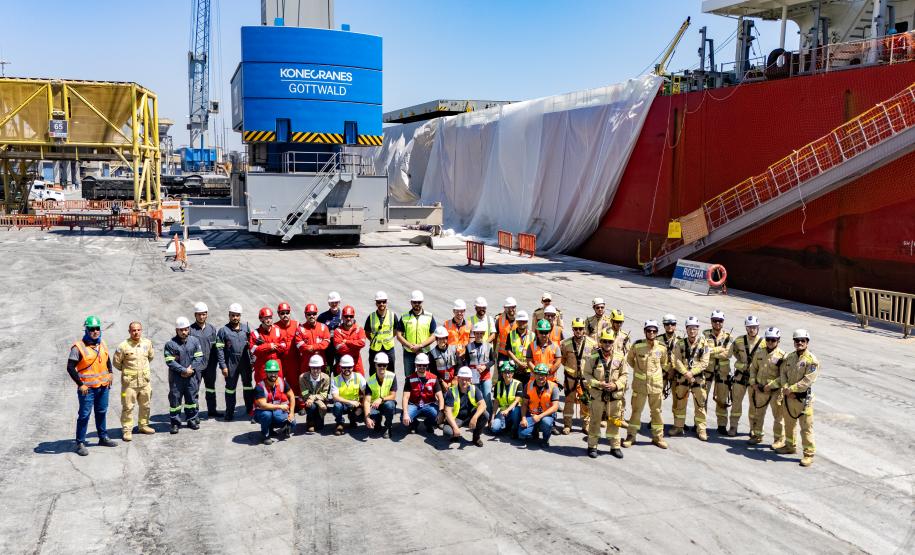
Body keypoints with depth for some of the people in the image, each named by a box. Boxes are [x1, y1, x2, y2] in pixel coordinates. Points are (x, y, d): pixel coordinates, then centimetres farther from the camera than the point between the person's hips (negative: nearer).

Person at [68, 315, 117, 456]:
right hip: (87, 388, -6)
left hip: (103, 386, 6)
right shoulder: (78, 347, -13)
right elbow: (70, 367, -14)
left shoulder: (103, 345, 9)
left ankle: (103, 437, 31)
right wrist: (80, 384, -16)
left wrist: (110, 373, 12)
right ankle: (80, 443, 6)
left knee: (101, 412, 18)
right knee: (84, 415, -2)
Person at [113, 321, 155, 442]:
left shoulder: (147, 343, 1)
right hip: (129, 382, -5)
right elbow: (117, 362, -3)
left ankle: (143, 425, 31)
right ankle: (127, 429, 9)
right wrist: (126, 370, 7)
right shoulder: (123, 346, -13)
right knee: (128, 407, -1)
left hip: (145, 381, 5)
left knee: (145, 405, 15)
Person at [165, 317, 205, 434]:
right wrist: (184, 370, -14)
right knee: (175, 399, 2)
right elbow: (170, 361, -11)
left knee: (191, 398, 12)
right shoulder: (170, 344, -7)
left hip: (191, 376, 3)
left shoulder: (194, 341, 3)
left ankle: (192, 420, 25)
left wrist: (191, 369, -12)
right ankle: (175, 423, 11)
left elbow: (199, 357, 2)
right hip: (176, 377, -3)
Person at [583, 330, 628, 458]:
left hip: (615, 395, 2)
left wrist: (616, 385, -10)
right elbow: (586, 375, -2)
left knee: (614, 421, 11)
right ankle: (592, 446, 19)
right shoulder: (593, 356, -6)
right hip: (597, 395, -2)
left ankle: (615, 446, 25)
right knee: (595, 421, 7)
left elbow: (624, 375, 6)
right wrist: (599, 384, -15)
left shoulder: (619, 357, 0)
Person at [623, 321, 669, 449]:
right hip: (640, 383, -2)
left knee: (656, 411, 11)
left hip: (656, 383, 2)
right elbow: (629, 359, 9)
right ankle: (631, 436, 14)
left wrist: (657, 372, 12)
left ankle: (658, 437, 23)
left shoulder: (662, 347, -4)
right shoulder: (637, 346, -10)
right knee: (636, 410, 4)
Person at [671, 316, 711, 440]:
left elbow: (704, 363, -8)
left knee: (700, 405, 1)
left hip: (698, 378, -2)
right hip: (682, 378, 2)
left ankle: (701, 430, 10)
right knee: (680, 403, 10)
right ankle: (678, 427, 22)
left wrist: (691, 372, -17)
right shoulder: (680, 343, 2)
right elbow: (677, 361, -4)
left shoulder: (703, 344, -3)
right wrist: (686, 373, -17)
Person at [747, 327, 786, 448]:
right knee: (757, 413, 16)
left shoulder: (782, 356, -13)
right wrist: (753, 383, 1)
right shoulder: (759, 354, 5)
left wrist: (770, 386, -18)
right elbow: (753, 368, 15)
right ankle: (757, 436, 32)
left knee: (778, 416, 5)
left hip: (776, 391, -5)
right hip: (759, 389, 6)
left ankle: (779, 440, 17)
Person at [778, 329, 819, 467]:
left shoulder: (812, 360, -13)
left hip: (804, 398, -6)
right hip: (789, 396, 7)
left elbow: (807, 380, -19)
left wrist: (791, 389, -19)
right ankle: (790, 446, 38)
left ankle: (809, 454, 5)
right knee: (789, 423, 20)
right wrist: (786, 389, -10)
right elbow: (782, 374, 6)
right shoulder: (789, 357, 8)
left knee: (806, 427, -3)